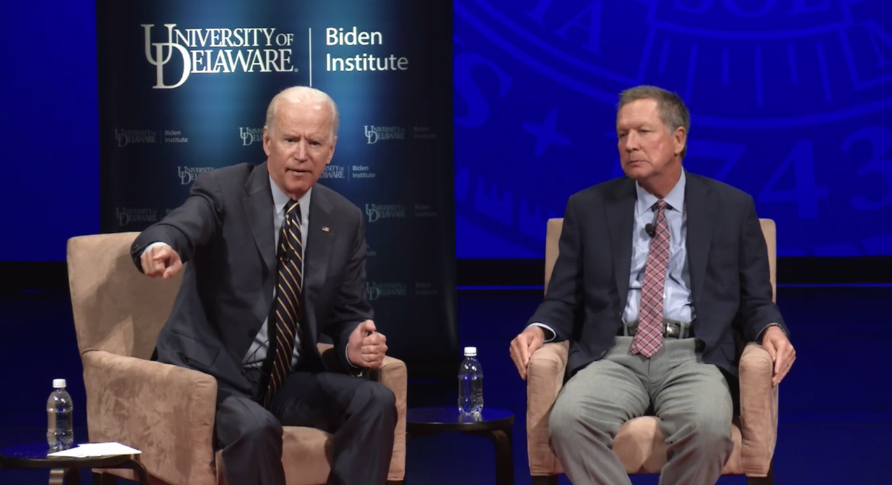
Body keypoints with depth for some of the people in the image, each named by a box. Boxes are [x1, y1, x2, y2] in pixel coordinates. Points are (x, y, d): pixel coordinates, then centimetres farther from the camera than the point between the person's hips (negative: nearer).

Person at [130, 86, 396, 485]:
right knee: (255, 427, -34)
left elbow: (348, 314, 11)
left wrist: (355, 345, -14)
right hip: (214, 375, -4)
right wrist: (162, 247, -55)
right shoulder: (223, 191, -8)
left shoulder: (344, 221, 7)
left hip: (289, 381, 5)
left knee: (375, 402, -20)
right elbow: (182, 227, -29)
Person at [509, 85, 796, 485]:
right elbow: (563, 298, 14)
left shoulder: (732, 208, 11)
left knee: (707, 426, -36)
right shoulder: (588, 208, 13)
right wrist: (538, 329, -8)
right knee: (567, 421, -33)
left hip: (694, 357, -1)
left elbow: (755, 300, 13)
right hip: (614, 356, 1)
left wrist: (771, 330, -10)